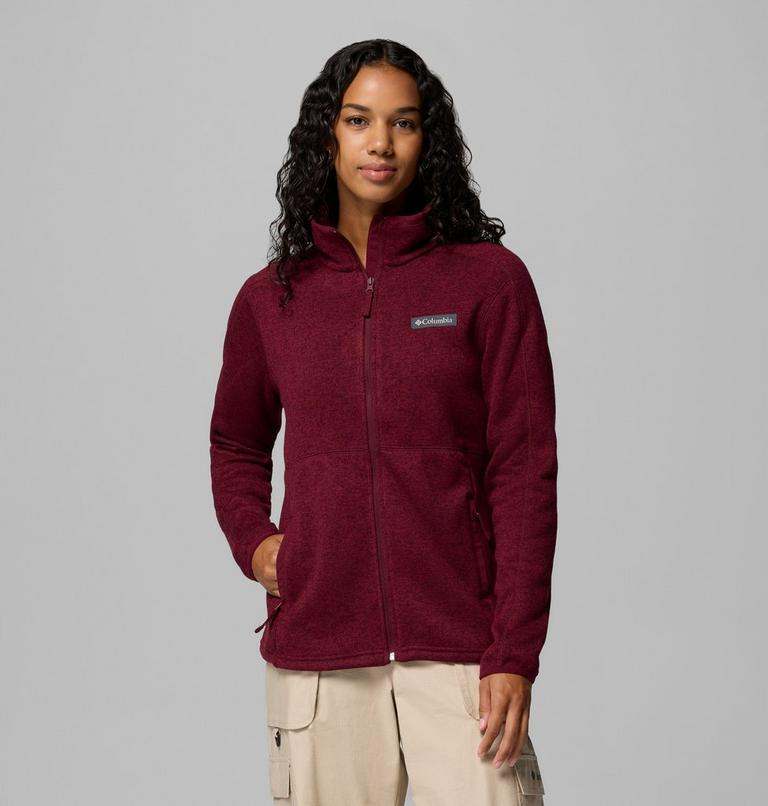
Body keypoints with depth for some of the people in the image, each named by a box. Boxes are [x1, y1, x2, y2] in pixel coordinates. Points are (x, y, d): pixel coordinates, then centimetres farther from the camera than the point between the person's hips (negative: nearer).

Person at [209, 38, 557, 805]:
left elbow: (524, 472, -2)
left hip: (457, 655, -2)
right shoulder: (270, 298, 9)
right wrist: (251, 540, 6)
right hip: (313, 660, 2)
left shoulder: (490, 280, 0)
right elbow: (236, 445, 26)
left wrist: (515, 655, -8)